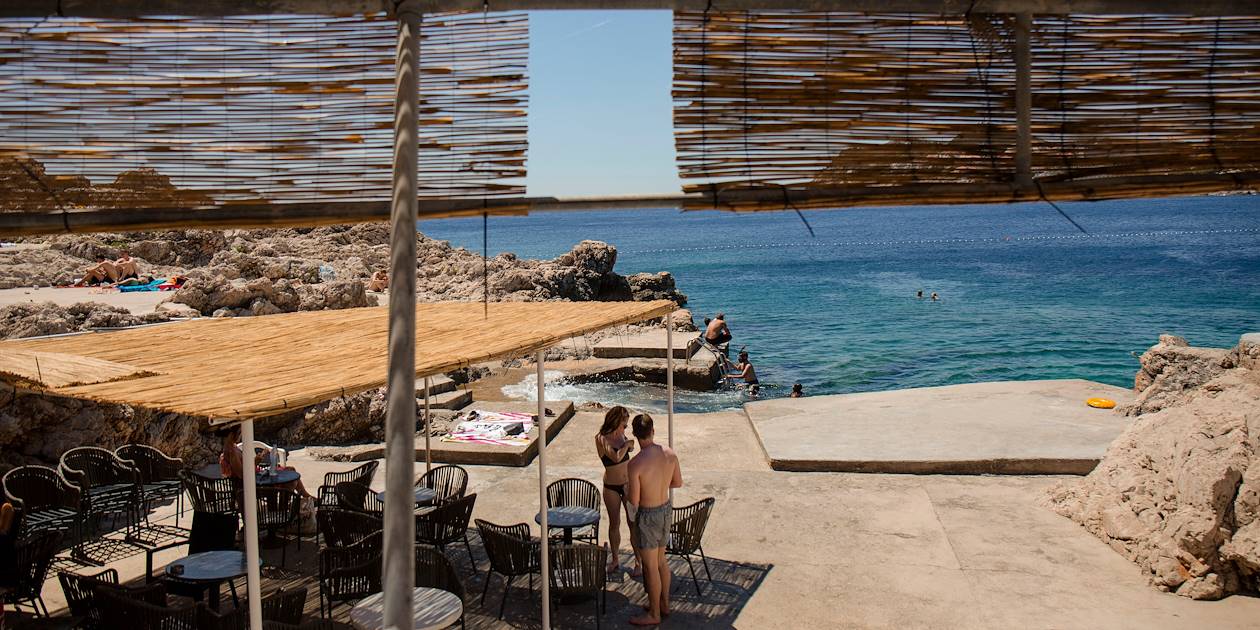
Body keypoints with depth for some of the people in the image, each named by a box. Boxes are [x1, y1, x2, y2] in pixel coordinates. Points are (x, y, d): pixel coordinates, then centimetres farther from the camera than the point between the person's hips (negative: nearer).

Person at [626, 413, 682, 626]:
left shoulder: (635, 464, -26)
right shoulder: (669, 453, -8)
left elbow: (634, 501, -19)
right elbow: (678, 482, 6)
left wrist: (626, 493, 2)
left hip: (647, 515, -7)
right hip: (666, 509, 7)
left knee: (650, 566, 9)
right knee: (661, 560, 24)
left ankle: (654, 614, 24)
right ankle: (664, 603, 39)